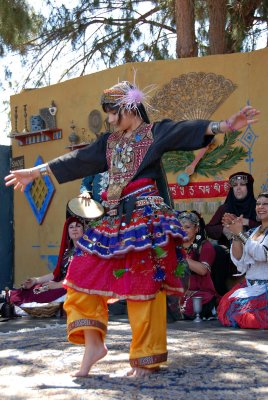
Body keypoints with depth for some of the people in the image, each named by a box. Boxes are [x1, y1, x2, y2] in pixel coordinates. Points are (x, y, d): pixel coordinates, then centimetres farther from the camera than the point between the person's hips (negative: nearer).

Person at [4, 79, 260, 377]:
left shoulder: (156, 132, 2)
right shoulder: (109, 142, 19)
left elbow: (188, 130, -12)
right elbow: (77, 160, 22)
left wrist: (225, 125, -29)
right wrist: (36, 171, 24)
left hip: (146, 216, -7)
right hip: (115, 219, 7)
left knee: (143, 284, -6)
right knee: (84, 273, -1)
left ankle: (147, 358, 4)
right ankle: (93, 344, 5)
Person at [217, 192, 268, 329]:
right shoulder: (252, 232, 16)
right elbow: (239, 261, 7)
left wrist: (240, 233, -14)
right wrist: (235, 234, -3)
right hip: (249, 285, 6)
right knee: (225, 307, -16)